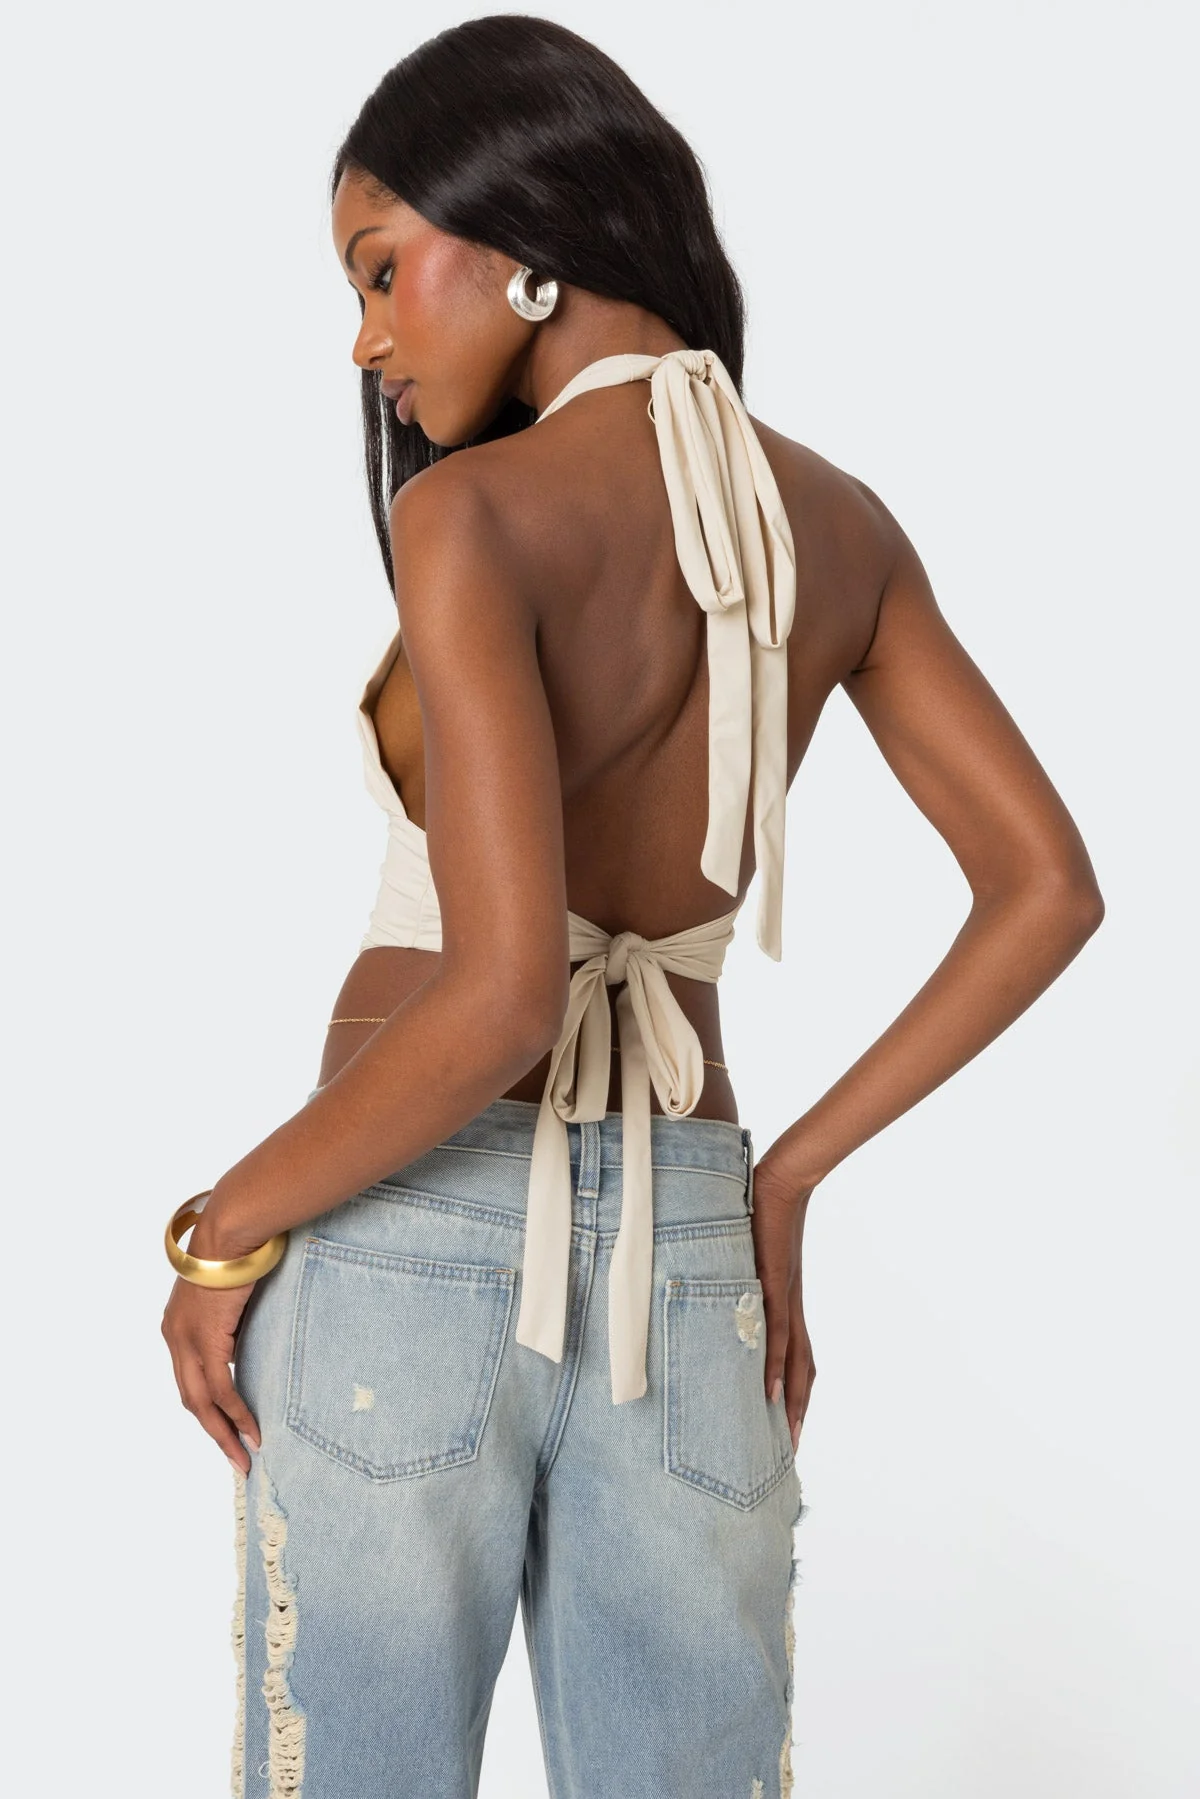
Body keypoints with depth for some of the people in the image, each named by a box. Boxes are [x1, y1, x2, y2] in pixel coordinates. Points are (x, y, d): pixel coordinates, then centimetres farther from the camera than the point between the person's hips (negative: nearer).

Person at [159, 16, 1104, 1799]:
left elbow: (502, 999, -24)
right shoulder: (843, 523, 5)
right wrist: (783, 1178, 9)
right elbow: (1051, 889, 4)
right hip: (680, 1273, 5)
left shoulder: (473, 513, -15)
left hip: (414, 1262, -5)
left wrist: (222, 1234, -9)